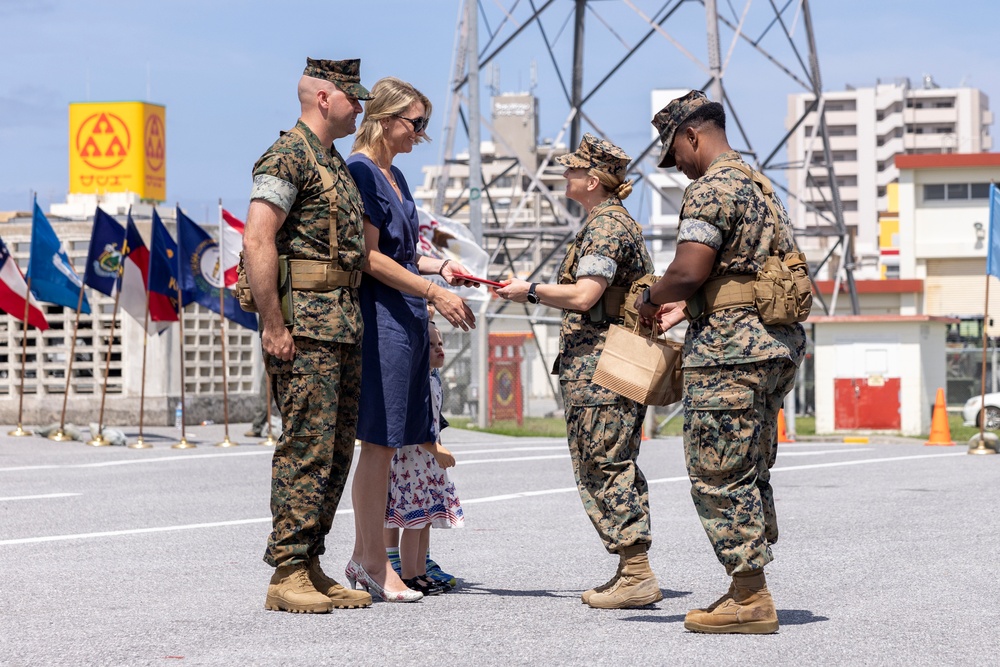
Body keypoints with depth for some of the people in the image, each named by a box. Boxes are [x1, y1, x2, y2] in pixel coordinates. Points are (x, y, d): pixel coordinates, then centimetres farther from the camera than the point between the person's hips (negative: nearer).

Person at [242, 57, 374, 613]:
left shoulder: (336, 163, 21)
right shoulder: (289, 156, -10)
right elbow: (257, 241, -19)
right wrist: (274, 326, -21)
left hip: (343, 324, 10)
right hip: (305, 324, -10)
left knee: (337, 448, 9)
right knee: (307, 447, -10)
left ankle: (312, 567, 15)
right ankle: (287, 575, -7)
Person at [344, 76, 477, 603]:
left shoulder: (393, 175, 19)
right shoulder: (360, 172, -10)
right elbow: (369, 258, -16)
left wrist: (438, 267, 10)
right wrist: (434, 292, -16)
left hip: (407, 319, 9)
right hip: (378, 316, -9)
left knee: (392, 441, 8)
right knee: (379, 440, -7)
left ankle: (363, 559, 13)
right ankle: (373, 562, -2)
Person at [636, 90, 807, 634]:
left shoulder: (712, 189, -12)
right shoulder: (760, 186, 20)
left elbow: (688, 271, -21)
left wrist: (651, 299, -3)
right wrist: (686, 307, 21)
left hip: (729, 351, -10)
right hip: (776, 346, 10)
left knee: (719, 477, -5)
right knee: (749, 475, 15)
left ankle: (750, 600, -5)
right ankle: (749, 591, 18)